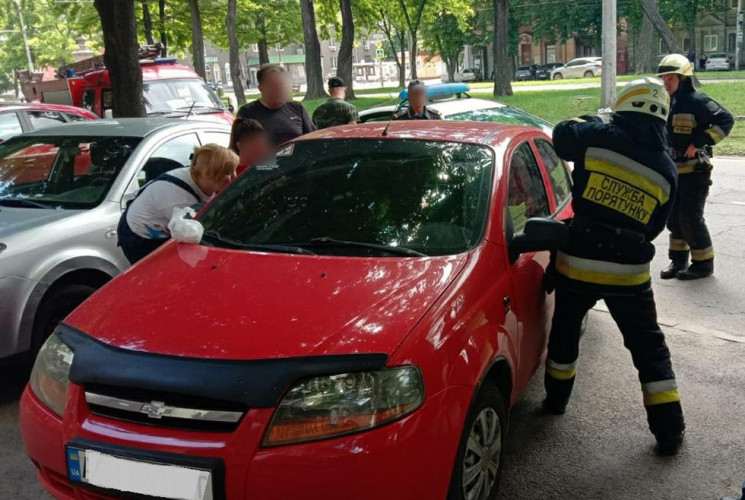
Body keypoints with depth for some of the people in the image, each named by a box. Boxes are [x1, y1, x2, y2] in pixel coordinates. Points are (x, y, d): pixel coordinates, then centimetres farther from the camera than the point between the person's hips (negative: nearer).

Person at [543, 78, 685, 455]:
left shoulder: (599, 137, -8)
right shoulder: (666, 169, 2)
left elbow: (562, 135, 11)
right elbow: (654, 227, 10)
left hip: (577, 262, 0)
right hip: (629, 272, 1)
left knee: (565, 331, 22)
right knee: (648, 346, 13)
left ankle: (556, 398, 39)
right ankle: (668, 430, 16)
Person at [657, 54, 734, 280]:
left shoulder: (697, 102, -14)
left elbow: (725, 120, -22)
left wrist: (699, 143, -25)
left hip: (694, 171, -8)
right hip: (673, 170, 8)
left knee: (691, 218, -5)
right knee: (674, 217, 12)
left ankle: (703, 263, 10)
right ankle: (678, 259, 26)